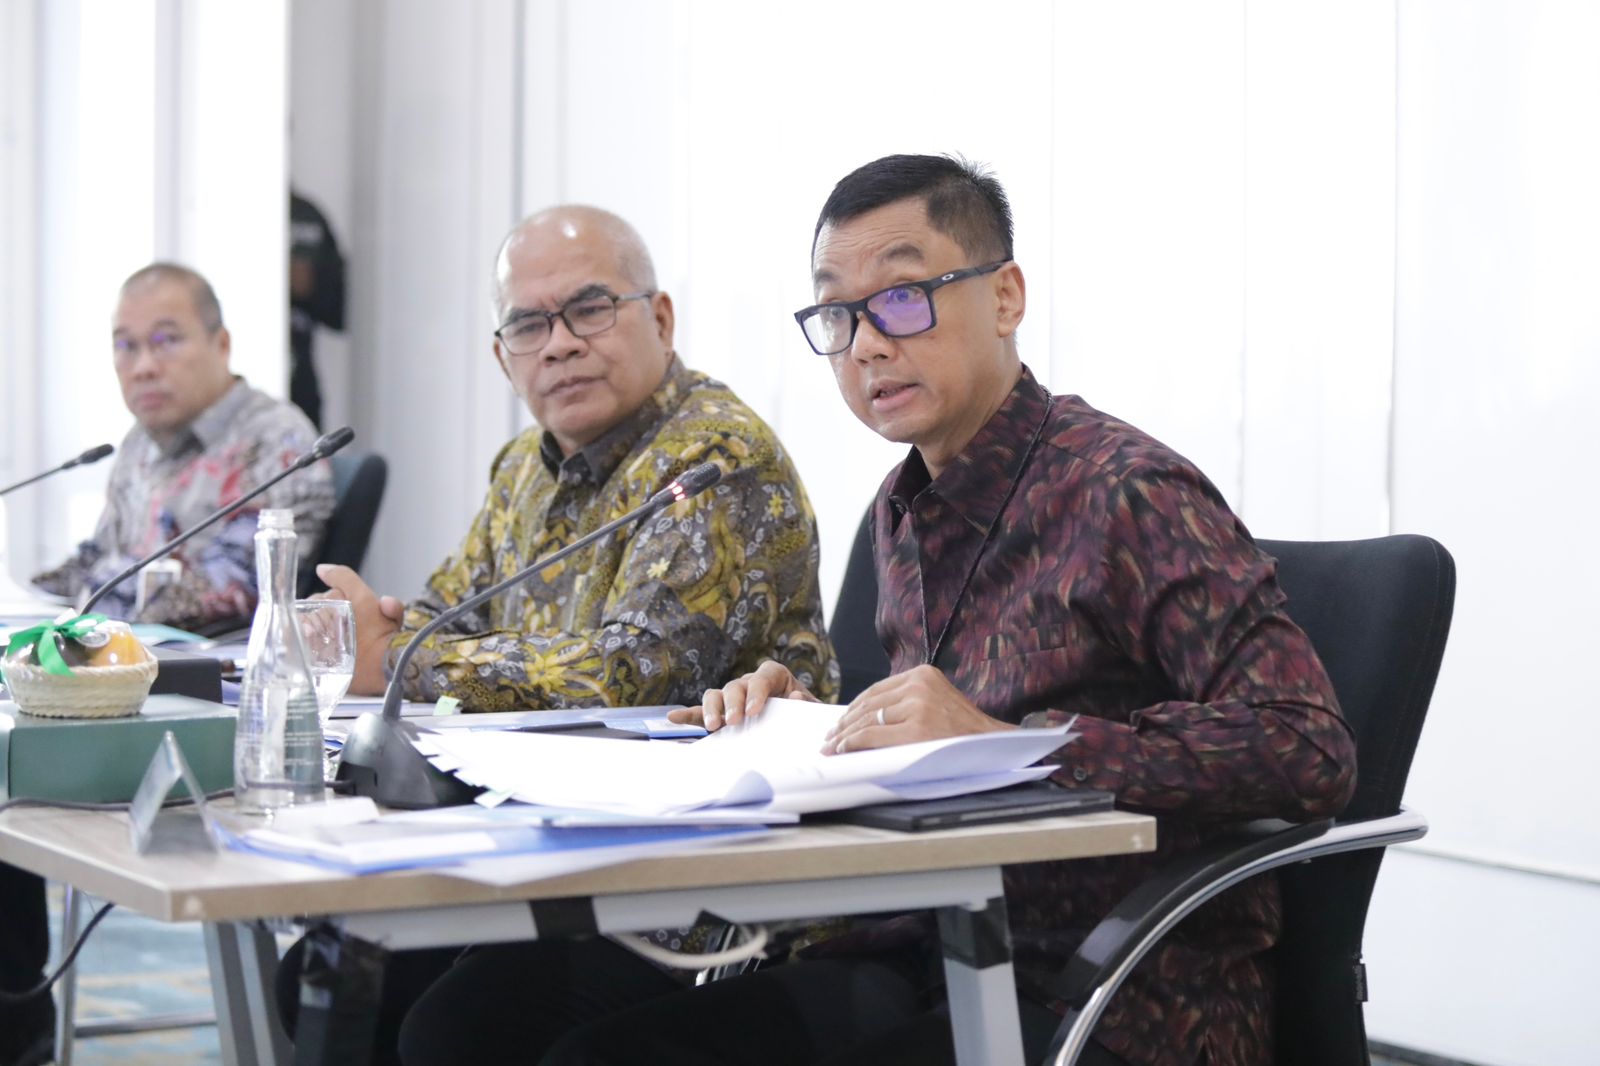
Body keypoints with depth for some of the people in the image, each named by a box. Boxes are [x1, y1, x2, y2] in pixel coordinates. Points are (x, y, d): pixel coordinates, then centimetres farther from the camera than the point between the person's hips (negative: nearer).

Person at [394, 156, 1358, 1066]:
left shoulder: (1128, 491, -11)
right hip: (928, 965, 7)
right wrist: (805, 721, 5)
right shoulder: (905, 510, 14)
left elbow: (1310, 750, -22)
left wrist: (1001, 740, -26)